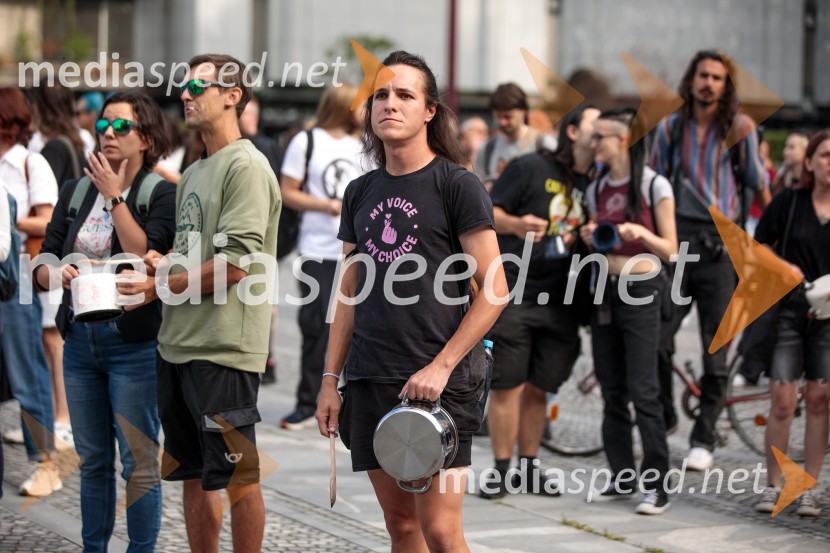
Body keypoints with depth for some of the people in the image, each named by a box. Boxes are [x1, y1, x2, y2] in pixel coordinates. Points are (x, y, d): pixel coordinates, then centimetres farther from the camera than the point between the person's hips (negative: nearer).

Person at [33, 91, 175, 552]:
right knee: (92, 459, 12)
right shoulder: (76, 193, 11)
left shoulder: (162, 195, -4)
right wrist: (56, 274, -15)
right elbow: (42, 267, 8)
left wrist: (115, 197, -13)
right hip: (80, 339, 5)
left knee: (138, 461, -1)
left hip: (133, 344, -5)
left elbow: (145, 257, -19)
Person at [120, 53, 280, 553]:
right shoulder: (194, 174, 18)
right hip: (179, 344, 9)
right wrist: (164, 263, 2)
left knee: (237, 474, -3)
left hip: (224, 349, -9)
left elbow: (235, 265, -19)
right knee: (195, 473, 14)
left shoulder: (247, 168, -11)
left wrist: (163, 285, -12)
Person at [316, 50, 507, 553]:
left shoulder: (458, 186, -4)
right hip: (369, 381, 6)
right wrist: (331, 380, 11)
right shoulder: (361, 192, 13)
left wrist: (440, 367, -14)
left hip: (434, 383, -5)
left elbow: (494, 291, -8)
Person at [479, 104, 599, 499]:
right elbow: (488, 213, -4)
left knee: (537, 388, 9)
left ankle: (528, 467, 19)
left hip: (557, 303, 5)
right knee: (506, 387, -3)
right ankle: (501, 469, 7)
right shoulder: (531, 168, -4)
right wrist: (516, 224, -23)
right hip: (512, 296, -5)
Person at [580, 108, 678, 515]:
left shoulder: (654, 186, -7)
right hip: (604, 290, 6)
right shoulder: (597, 189, 11)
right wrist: (589, 238, -2)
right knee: (612, 392, 8)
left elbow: (670, 249, -6)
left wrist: (639, 232, -23)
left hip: (640, 291, -6)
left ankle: (657, 485, -6)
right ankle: (622, 478, 16)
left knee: (643, 392, -10)